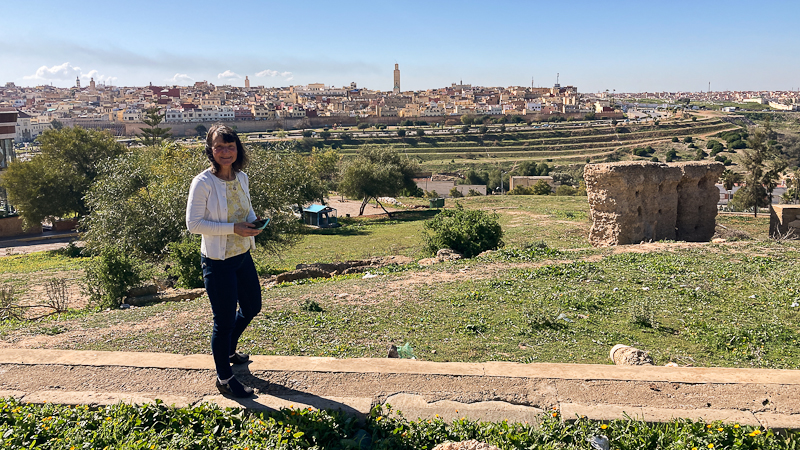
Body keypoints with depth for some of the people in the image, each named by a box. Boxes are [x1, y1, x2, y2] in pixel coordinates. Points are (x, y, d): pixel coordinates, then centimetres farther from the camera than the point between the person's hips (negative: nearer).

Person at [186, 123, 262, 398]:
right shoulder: (203, 183, -17)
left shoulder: (241, 177, 3)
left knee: (252, 307, 21)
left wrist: (253, 222, -6)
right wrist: (233, 228, -24)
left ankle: (228, 351, 48)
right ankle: (224, 379, 22)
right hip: (218, 262, -7)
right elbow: (193, 224, -17)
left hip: (243, 255, 8)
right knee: (224, 320, 3)